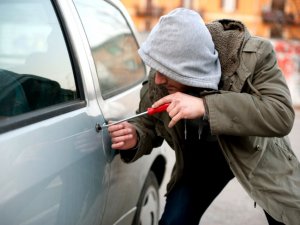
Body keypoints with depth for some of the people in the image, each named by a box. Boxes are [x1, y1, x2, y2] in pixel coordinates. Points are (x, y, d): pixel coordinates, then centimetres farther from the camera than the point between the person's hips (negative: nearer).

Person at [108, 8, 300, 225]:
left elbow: (282, 113, -40)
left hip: (257, 154, -2)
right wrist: (135, 138, -30)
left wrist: (205, 106, -48)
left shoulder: (254, 55, -31)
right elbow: (148, 125, -5)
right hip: (200, 158, 2)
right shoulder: (158, 81, -21)